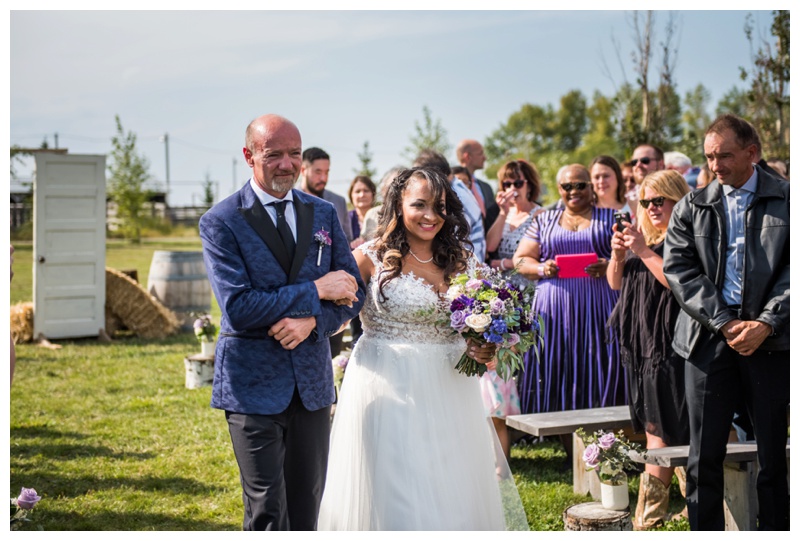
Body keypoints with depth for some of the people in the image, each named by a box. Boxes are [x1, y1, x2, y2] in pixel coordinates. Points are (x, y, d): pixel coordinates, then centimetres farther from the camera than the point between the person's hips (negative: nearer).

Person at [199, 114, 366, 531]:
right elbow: (238, 308, -17)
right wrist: (315, 291, -16)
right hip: (254, 386, -4)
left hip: (313, 382, 4)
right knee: (267, 512, 1)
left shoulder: (323, 214, 7)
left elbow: (354, 290, 7)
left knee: (307, 505, 13)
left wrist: (312, 321, -13)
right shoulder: (221, 222, -8)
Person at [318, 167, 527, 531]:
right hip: (386, 388, -4)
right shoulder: (372, 256, -4)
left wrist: (483, 350, -7)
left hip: (448, 389, 4)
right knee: (392, 493, 2)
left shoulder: (462, 262, 8)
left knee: (450, 488, 11)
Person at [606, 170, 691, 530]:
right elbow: (615, 283, 17)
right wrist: (617, 254, -2)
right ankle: (651, 512, 18)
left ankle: (647, 520, -2)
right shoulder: (645, 236, 15)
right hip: (641, 345, 8)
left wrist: (643, 251, -18)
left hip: (668, 347, -8)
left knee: (662, 432, -5)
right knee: (653, 428, 11)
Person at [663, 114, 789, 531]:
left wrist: (766, 324, -13)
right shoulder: (691, 207, 9)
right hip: (709, 337, 1)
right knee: (703, 457, 3)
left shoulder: (787, 200, 5)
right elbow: (678, 268, 1)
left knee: (772, 456, 6)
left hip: (771, 340, -1)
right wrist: (724, 323, -9)